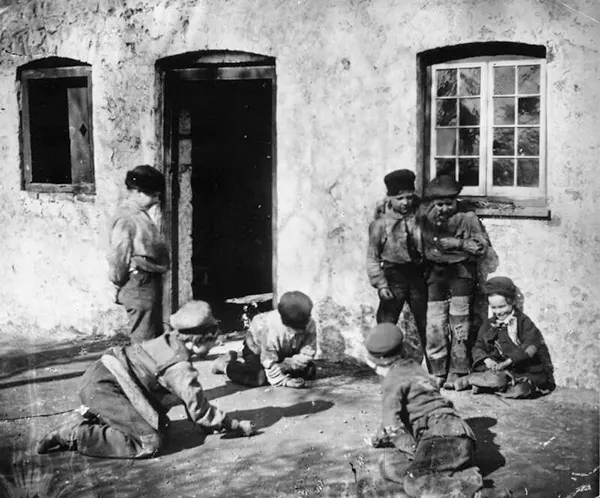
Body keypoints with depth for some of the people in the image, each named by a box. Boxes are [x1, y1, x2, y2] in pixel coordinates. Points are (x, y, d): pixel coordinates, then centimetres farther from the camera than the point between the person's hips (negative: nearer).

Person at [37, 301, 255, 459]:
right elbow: (199, 410, -13)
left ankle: (88, 417, 16)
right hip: (103, 386, -10)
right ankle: (71, 435, -14)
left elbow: (190, 398, 18)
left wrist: (210, 422, 18)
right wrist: (237, 426, -1)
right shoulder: (181, 368, -18)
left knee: (160, 425, 17)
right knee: (150, 443, -17)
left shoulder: (172, 341, 8)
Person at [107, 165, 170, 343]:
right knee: (144, 341, -4)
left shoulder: (140, 214, 14)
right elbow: (118, 256, -17)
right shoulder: (126, 218, -16)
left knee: (157, 338, 15)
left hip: (151, 284, 10)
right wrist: (120, 284, -6)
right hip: (139, 286, -10)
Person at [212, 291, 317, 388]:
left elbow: (309, 351, -26)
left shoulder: (310, 324, -31)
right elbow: (269, 363, -34)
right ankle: (225, 365, -1)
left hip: (286, 352, 5)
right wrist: (283, 381, -36)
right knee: (258, 378, -29)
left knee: (310, 372, -7)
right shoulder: (270, 330, -42)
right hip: (257, 346, -5)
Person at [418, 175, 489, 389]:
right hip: (436, 273, 2)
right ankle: (438, 373, 9)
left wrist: (459, 243, -14)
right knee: (434, 325, -1)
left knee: (458, 324, -3)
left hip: (461, 272, -2)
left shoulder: (467, 218, -1)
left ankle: (457, 373, 7)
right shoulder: (425, 218, 6)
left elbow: (483, 246, -4)